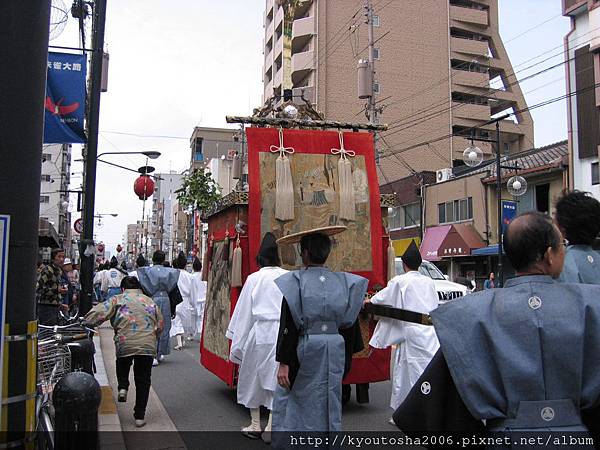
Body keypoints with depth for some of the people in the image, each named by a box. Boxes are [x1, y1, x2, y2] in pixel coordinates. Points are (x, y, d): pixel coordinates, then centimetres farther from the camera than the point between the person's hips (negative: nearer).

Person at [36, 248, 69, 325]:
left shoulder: (59, 271, 17)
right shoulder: (46, 270, -10)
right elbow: (38, 289, -20)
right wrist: (57, 290, -23)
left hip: (55, 309, 9)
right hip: (46, 308, -9)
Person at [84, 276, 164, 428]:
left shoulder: (117, 299, 8)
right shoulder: (150, 301, 18)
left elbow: (96, 315, -3)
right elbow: (160, 325, 16)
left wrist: (88, 321, 15)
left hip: (125, 343, -1)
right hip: (148, 345, 1)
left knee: (122, 364, 34)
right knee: (143, 380, 14)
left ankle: (123, 387, 12)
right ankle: (140, 415, 15)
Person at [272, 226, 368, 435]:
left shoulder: (294, 282, -10)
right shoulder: (344, 282, 2)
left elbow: (287, 326, -12)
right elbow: (349, 325, 6)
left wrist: (283, 362, -9)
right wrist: (346, 361, 16)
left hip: (304, 351, -4)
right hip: (335, 353, 4)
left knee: (289, 404, 7)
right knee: (329, 406, 15)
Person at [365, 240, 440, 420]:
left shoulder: (400, 281, -3)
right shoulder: (429, 282, 11)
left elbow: (383, 297, 9)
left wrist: (369, 301, 29)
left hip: (413, 333, -5)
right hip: (431, 332, 5)